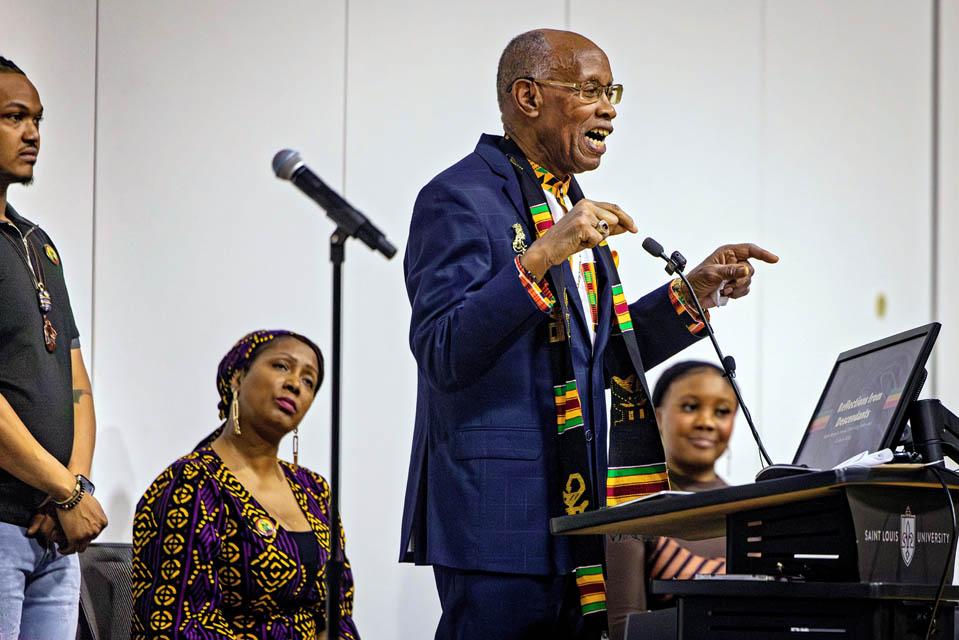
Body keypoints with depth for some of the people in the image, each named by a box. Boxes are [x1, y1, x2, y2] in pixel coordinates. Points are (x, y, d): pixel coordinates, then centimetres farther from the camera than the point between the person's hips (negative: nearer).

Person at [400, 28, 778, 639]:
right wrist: (539, 259, -28)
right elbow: (443, 354, -20)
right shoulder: (460, 199, -9)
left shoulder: (568, 206, 20)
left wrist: (694, 291, 15)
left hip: (575, 516, 9)